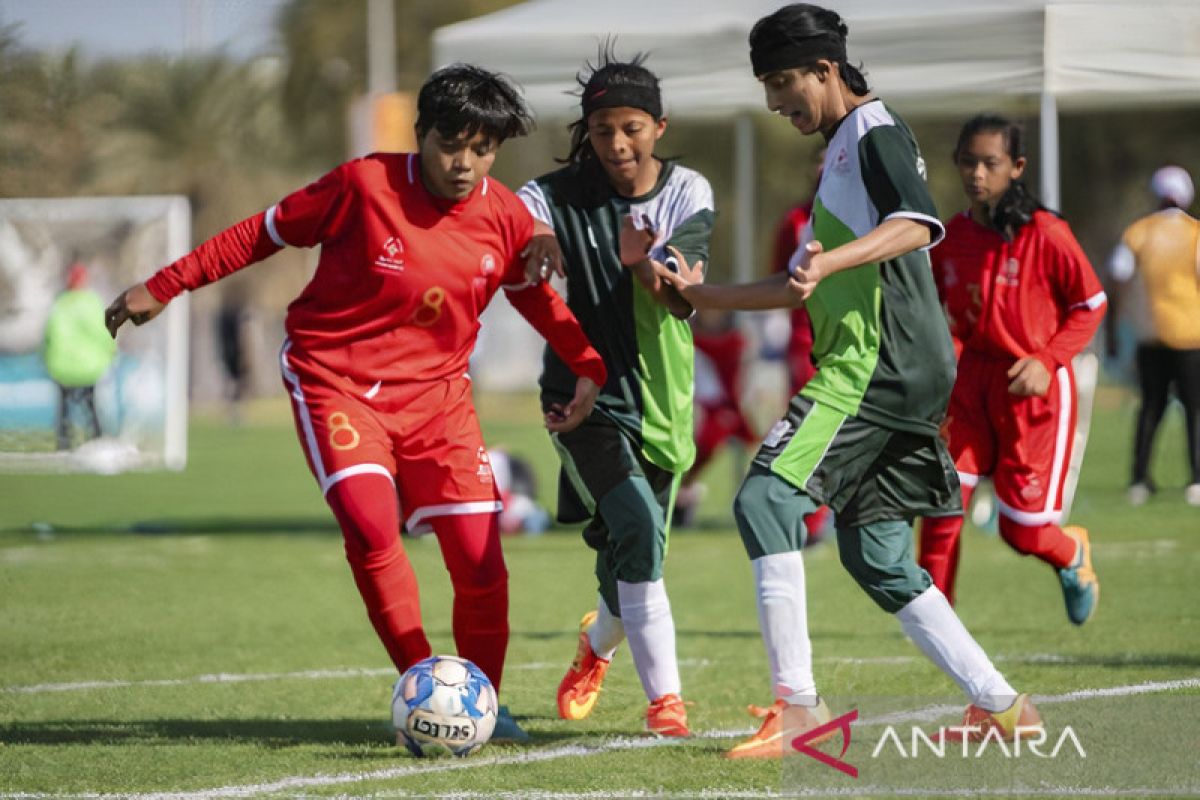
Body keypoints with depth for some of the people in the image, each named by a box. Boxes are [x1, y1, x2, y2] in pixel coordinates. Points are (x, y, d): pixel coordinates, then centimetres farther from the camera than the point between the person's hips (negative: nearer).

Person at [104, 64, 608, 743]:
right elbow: (267, 232, -4)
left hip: (436, 390, 3)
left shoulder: (506, 220, -5)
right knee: (372, 526, -26)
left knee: (479, 554, -4)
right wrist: (165, 286, 0)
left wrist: (589, 367, 3)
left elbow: (535, 295, 15)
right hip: (335, 379, -3)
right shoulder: (366, 185, -15)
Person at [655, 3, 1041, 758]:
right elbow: (803, 286, 29)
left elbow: (916, 224, -23)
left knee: (766, 496, -17)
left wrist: (828, 262, -35)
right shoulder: (840, 152, 25)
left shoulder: (875, 130, -5)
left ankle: (799, 702, -20)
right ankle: (1001, 705, 12)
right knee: (875, 554, 10)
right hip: (883, 370, 10)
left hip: (882, 362, -10)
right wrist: (706, 294, 24)